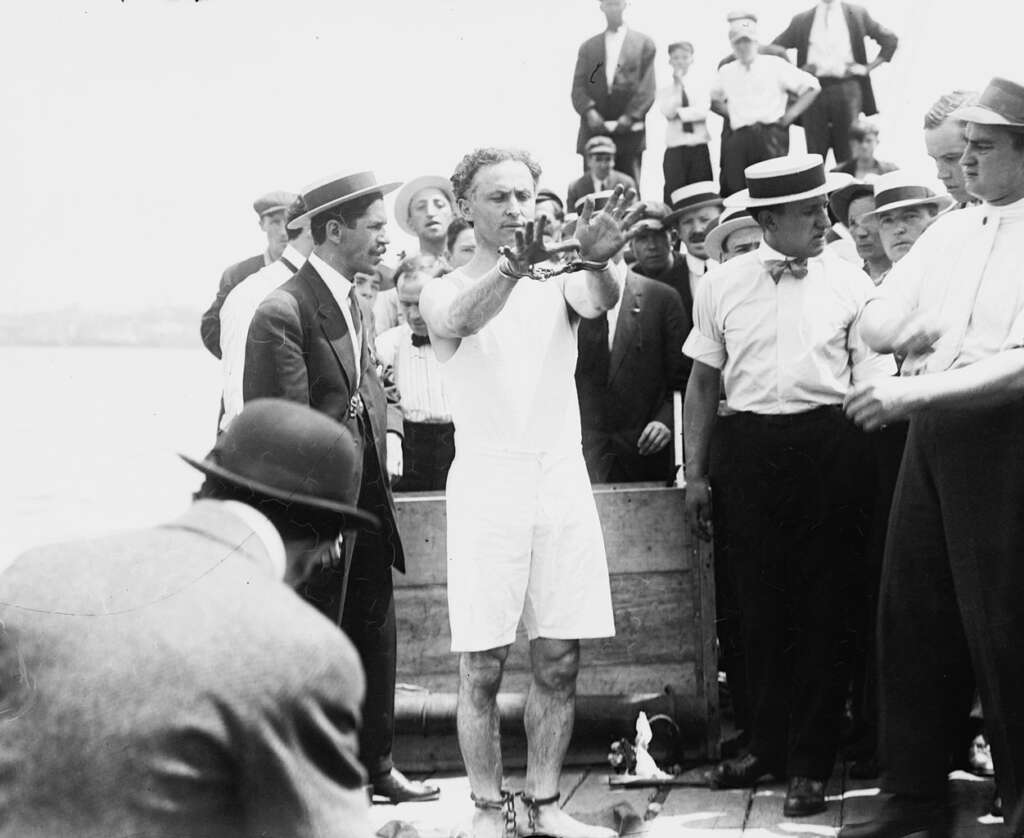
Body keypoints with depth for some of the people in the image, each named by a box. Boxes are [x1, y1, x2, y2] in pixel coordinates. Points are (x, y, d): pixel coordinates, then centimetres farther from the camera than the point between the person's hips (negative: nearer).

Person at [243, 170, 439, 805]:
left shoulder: (355, 302, 11)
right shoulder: (284, 313, -19)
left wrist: (391, 435, 3)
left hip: (368, 508, 8)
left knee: (376, 638, 16)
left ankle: (376, 764, 29)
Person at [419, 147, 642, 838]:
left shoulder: (559, 282, 9)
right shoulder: (445, 291, 2)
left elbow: (599, 303, -14)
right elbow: (460, 320, -23)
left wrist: (596, 261, -38)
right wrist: (515, 264, -43)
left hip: (562, 478, 3)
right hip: (487, 483, -3)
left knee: (559, 663, 6)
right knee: (483, 668, -2)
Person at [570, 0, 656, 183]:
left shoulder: (644, 44, 10)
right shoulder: (587, 46, 16)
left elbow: (647, 88, 2)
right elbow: (578, 87, 7)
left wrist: (630, 117, -13)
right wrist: (588, 111, -13)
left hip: (629, 132, -2)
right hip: (594, 135, 2)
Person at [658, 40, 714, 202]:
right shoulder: (665, 90, 7)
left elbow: (702, 112, -5)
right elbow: (668, 113, -9)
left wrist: (679, 113, -9)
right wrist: (678, 85, -6)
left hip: (699, 147, 1)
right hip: (675, 148, -1)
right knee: (674, 195, -6)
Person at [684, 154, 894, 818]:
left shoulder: (850, 284, 2)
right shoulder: (723, 286, 5)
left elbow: (873, 385, 2)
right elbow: (703, 382, 10)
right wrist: (696, 473, 7)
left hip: (829, 448, -1)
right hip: (748, 449, 1)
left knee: (823, 608, 3)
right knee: (761, 605, 8)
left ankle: (812, 762, 12)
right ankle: (767, 744, 23)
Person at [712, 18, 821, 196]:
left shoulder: (774, 64, 7)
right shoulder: (726, 72, 17)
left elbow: (811, 86, 7)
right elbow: (713, 100, 33)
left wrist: (791, 113, 0)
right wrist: (729, 113, 16)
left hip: (771, 135, -3)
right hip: (738, 139, 3)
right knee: (734, 193, -7)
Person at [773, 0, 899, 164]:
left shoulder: (857, 14, 12)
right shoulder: (801, 20, 12)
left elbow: (890, 40, 14)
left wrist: (868, 68, 5)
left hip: (847, 88, -1)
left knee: (848, 155, -3)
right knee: (815, 153, -3)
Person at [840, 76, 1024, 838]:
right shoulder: (948, 234, 14)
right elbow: (874, 324, 12)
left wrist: (908, 393, -20)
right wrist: (938, 328, -6)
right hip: (931, 435, 7)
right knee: (913, 616, 8)